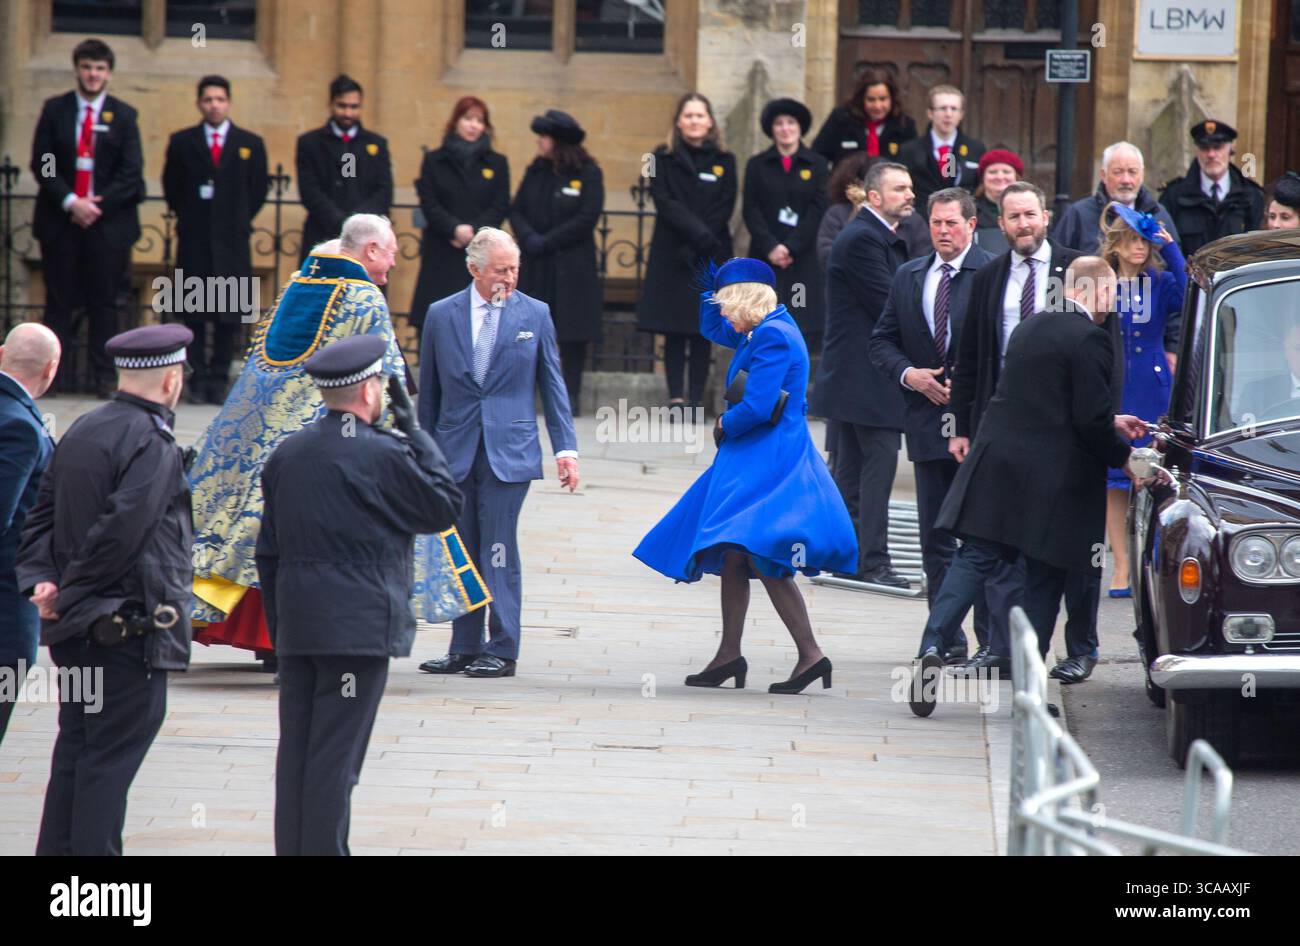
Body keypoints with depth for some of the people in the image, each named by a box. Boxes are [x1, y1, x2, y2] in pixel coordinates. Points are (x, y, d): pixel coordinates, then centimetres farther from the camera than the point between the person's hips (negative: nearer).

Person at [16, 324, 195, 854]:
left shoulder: (81, 433, 13)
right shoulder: (152, 444, -15)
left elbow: (42, 517, 11)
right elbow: (122, 530, -23)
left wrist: (42, 582, 0)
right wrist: (75, 588, -13)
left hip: (76, 631, 8)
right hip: (132, 626, -8)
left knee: (76, 751, 14)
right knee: (112, 756, -5)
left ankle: (56, 852, 16)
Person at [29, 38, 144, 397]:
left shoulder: (123, 115, 6)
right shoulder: (55, 110, 6)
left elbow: (131, 172, 1)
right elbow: (42, 164, 0)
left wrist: (99, 205, -10)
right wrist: (70, 203, -12)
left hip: (108, 220, 0)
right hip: (61, 219, 0)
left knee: (104, 302, 2)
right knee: (59, 300, 1)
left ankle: (102, 375, 5)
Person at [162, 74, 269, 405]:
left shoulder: (250, 144, 7)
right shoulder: (182, 142, 7)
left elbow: (258, 191, 11)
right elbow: (171, 187, 12)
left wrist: (239, 221, 5)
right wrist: (188, 218, 6)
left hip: (232, 241, 0)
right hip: (194, 241, 0)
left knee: (229, 315, -1)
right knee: (194, 314, -1)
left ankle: (219, 380, 5)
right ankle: (197, 381, 3)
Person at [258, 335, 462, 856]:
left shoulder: (286, 455, 10)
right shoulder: (384, 455, -12)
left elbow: (268, 553, 14)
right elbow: (444, 506, 1)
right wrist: (415, 432, 4)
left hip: (297, 630, 6)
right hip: (358, 630, -6)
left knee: (295, 750, 9)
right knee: (336, 754, -4)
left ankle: (292, 849, 13)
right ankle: (323, 850, -3)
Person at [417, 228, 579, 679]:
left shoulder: (534, 315, 4)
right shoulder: (442, 315, 7)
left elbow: (552, 384, 7)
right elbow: (428, 391, 12)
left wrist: (565, 447, -1)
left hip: (508, 450, -2)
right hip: (455, 451, 2)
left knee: (499, 550, -7)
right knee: (461, 552, 5)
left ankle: (501, 650, -3)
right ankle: (464, 649, 11)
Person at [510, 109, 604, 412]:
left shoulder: (588, 174, -4)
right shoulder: (536, 172, 10)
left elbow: (588, 218, -10)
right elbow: (516, 210, 8)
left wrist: (546, 242, -12)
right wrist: (529, 238, -12)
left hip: (572, 268, -4)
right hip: (533, 266, 4)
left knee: (573, 334, -1)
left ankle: (570, 395, 5)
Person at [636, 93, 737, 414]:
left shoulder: (724, 161, 8)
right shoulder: (663, 159, 5)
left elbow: (724, 209, 0)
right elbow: (665, 204, -5)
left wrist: (695, 247, -11)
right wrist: (699, 234, -17)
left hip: (711, 256, 1)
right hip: (671, 253, -1)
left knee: (703, 332, 0)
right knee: (674, 331, -3)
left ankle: (696, 398, 2)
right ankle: (676, 397, -3)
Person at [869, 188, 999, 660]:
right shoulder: (908, 277, 12)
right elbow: (882, 341, 13)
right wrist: (909, 374, -5)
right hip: (928, 420, 5)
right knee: (935, 535, 7)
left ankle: (993, 638, 0)